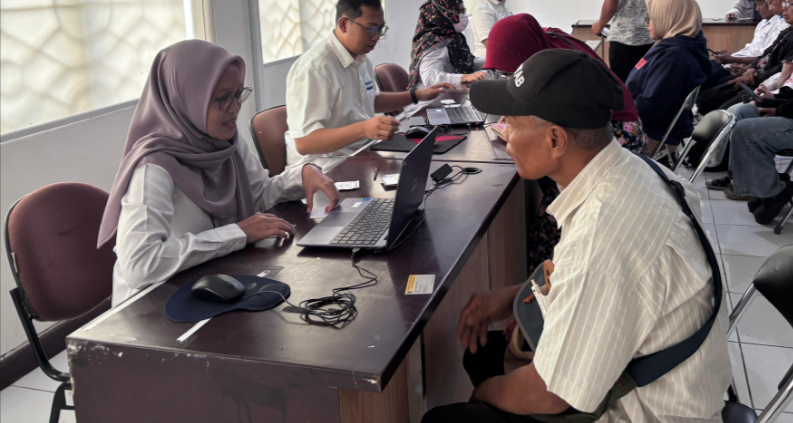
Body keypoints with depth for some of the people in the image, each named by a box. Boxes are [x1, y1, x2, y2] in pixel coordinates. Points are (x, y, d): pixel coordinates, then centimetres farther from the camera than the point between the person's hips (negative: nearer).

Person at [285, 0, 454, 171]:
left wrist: (417, 95, 16)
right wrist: (362, 129, -39)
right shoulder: (314, 68, -22)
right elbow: (303, 143, -28)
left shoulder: (361, 59, 8)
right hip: (330, 168, -9)